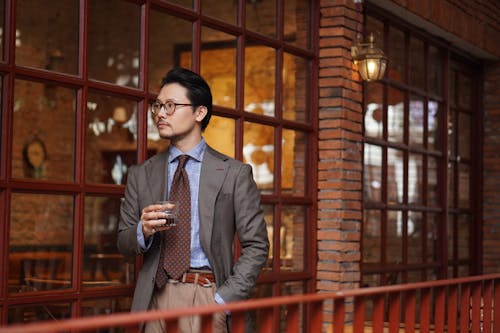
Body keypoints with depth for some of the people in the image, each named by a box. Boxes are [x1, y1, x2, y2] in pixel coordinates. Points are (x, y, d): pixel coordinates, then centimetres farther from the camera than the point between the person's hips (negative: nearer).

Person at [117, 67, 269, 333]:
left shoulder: (234, 173, 2)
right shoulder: (140, 175, 11)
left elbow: (256, 246, 0)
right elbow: (123, 243, 12)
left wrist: (223, 299, -9)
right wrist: (143, 231, -10)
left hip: (209, 296, -2)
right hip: (157, 298, 2)